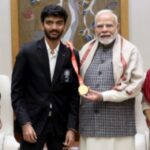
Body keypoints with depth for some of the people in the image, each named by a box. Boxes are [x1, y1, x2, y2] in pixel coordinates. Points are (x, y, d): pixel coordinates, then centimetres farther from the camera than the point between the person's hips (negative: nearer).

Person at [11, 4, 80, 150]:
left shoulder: (72, 55, 2)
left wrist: (72, 128, -1)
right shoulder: (27, 52, -4)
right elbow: (16, 91, -4)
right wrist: (25, 123, -13)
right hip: (33, 122, -2)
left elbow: (74, 94, 4)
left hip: (60, 124, 2)